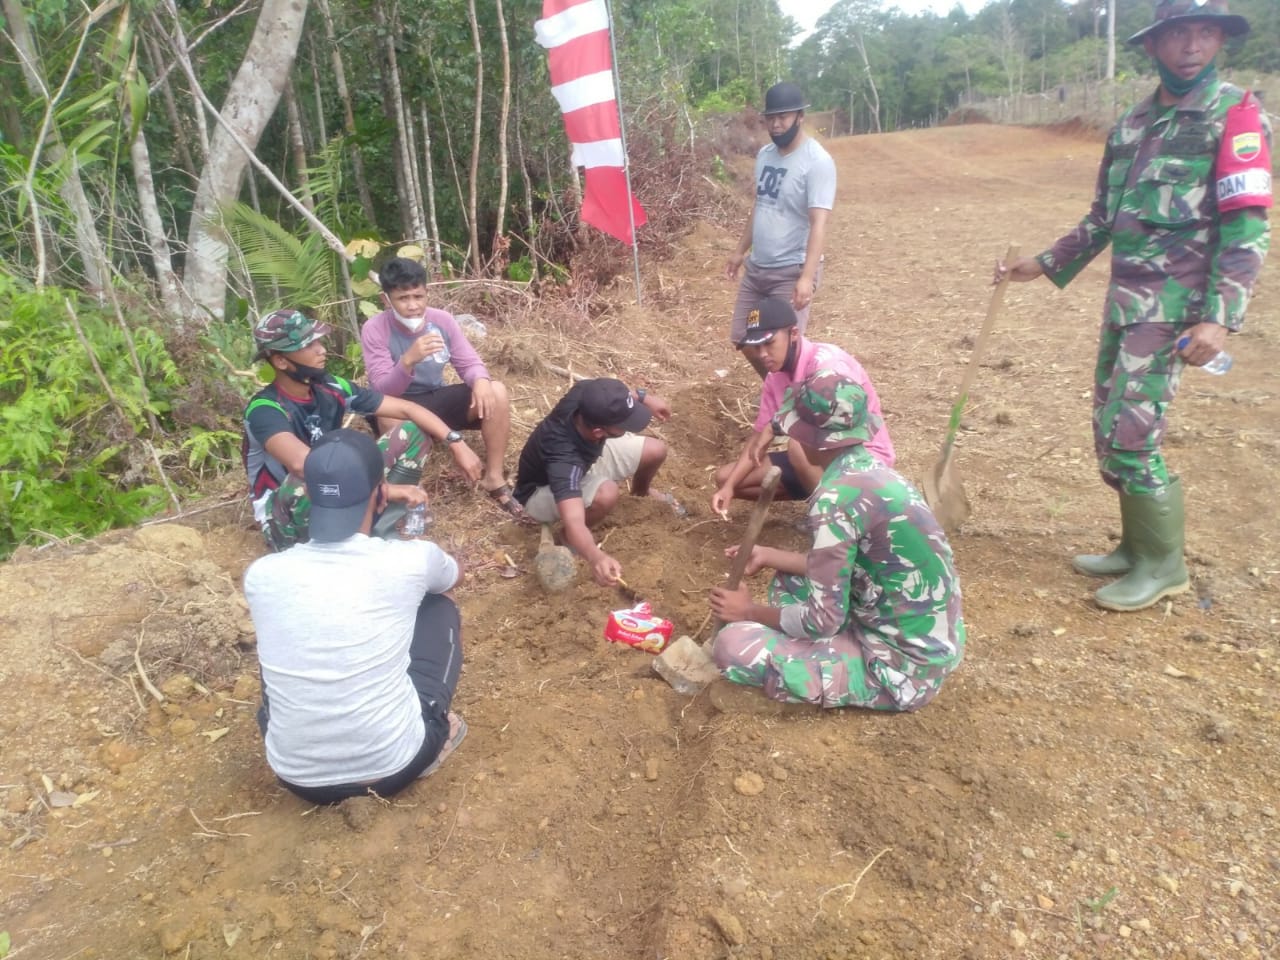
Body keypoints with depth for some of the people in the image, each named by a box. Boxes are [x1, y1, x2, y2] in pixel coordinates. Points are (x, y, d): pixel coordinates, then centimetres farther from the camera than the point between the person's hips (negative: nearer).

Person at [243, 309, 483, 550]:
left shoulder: (330, 389, -4)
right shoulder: (265, 410, -23)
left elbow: (406, 409, -2)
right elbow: (302, 464, -43)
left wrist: (456, 443, -14)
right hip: (284, 519, -6)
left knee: (413, 432, -4)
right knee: (307, 480, -42)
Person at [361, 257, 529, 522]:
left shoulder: (442, 319, -8)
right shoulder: (374, 329, -19)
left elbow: (469, 362, -5)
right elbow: (382, 390, -25)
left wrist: (480, 380, -31)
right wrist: (408, 360, -44)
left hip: (438, 399, 4)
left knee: (495, 392, -20)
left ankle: (494, 479, -11)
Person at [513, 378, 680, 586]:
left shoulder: (585, 394, -31)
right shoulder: (564, 459, -48)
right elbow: (573, 522, -60)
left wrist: (643, 397, 1)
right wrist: (595, 557, -78)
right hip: (542, 491, -7)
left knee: (656, 450, -2)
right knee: (606, 493, -39)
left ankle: (642, 492, 35)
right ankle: (569, 541, -6)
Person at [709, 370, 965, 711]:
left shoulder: (838, 497, -25)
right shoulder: (874, 472, 2)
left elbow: (823, 620, -21)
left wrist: (751, 612, -4)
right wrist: (769, 555, 16)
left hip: (902, 667, -9)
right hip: (927, 645, 9)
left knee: (733, 644, -12)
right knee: (790, 576, 21)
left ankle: (865, 689, 2)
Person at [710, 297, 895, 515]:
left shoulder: (828, 363, -24)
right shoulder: (775, 377, -1)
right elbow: (759, 436, 3)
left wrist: (779, 424, -29)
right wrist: (729, 487, -10)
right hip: (818, 457, 8)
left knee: (799, 447, -39)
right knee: (725, 477, 2)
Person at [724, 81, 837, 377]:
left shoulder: (817, 161, -16)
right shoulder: (765, 154, 7)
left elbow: (818, 223, -24)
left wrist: (807, 276, -33)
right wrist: (740, 250, 22)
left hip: (791, 272, -8)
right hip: (756, 267, 8)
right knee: (742, 338, 13)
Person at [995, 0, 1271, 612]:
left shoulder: (1236, 114, -6)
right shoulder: (1131, 126, 14)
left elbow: (1247, 229, -13)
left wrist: (1221, 317, -22)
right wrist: (1044, 265, 23)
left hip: (1175, 307, -7)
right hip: (1124, 301, 7)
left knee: (1130, 433, -9)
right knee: (1110, 428, 11)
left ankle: (1164, 565, 8)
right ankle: (1136, 546, 26)